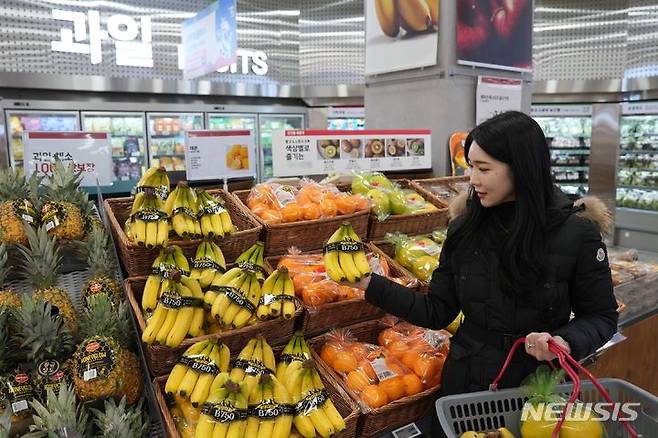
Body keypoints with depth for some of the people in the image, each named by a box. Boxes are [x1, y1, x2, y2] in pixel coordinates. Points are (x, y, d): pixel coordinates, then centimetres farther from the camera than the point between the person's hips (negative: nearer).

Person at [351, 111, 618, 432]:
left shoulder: (576, 232, -15)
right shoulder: (464, 228, -7)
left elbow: (601, 316, -4)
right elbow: (437, 312, -5)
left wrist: (567, 342, -24)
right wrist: (369, 284, -13)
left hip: (537, 385, -2)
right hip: (465, 381, 3)